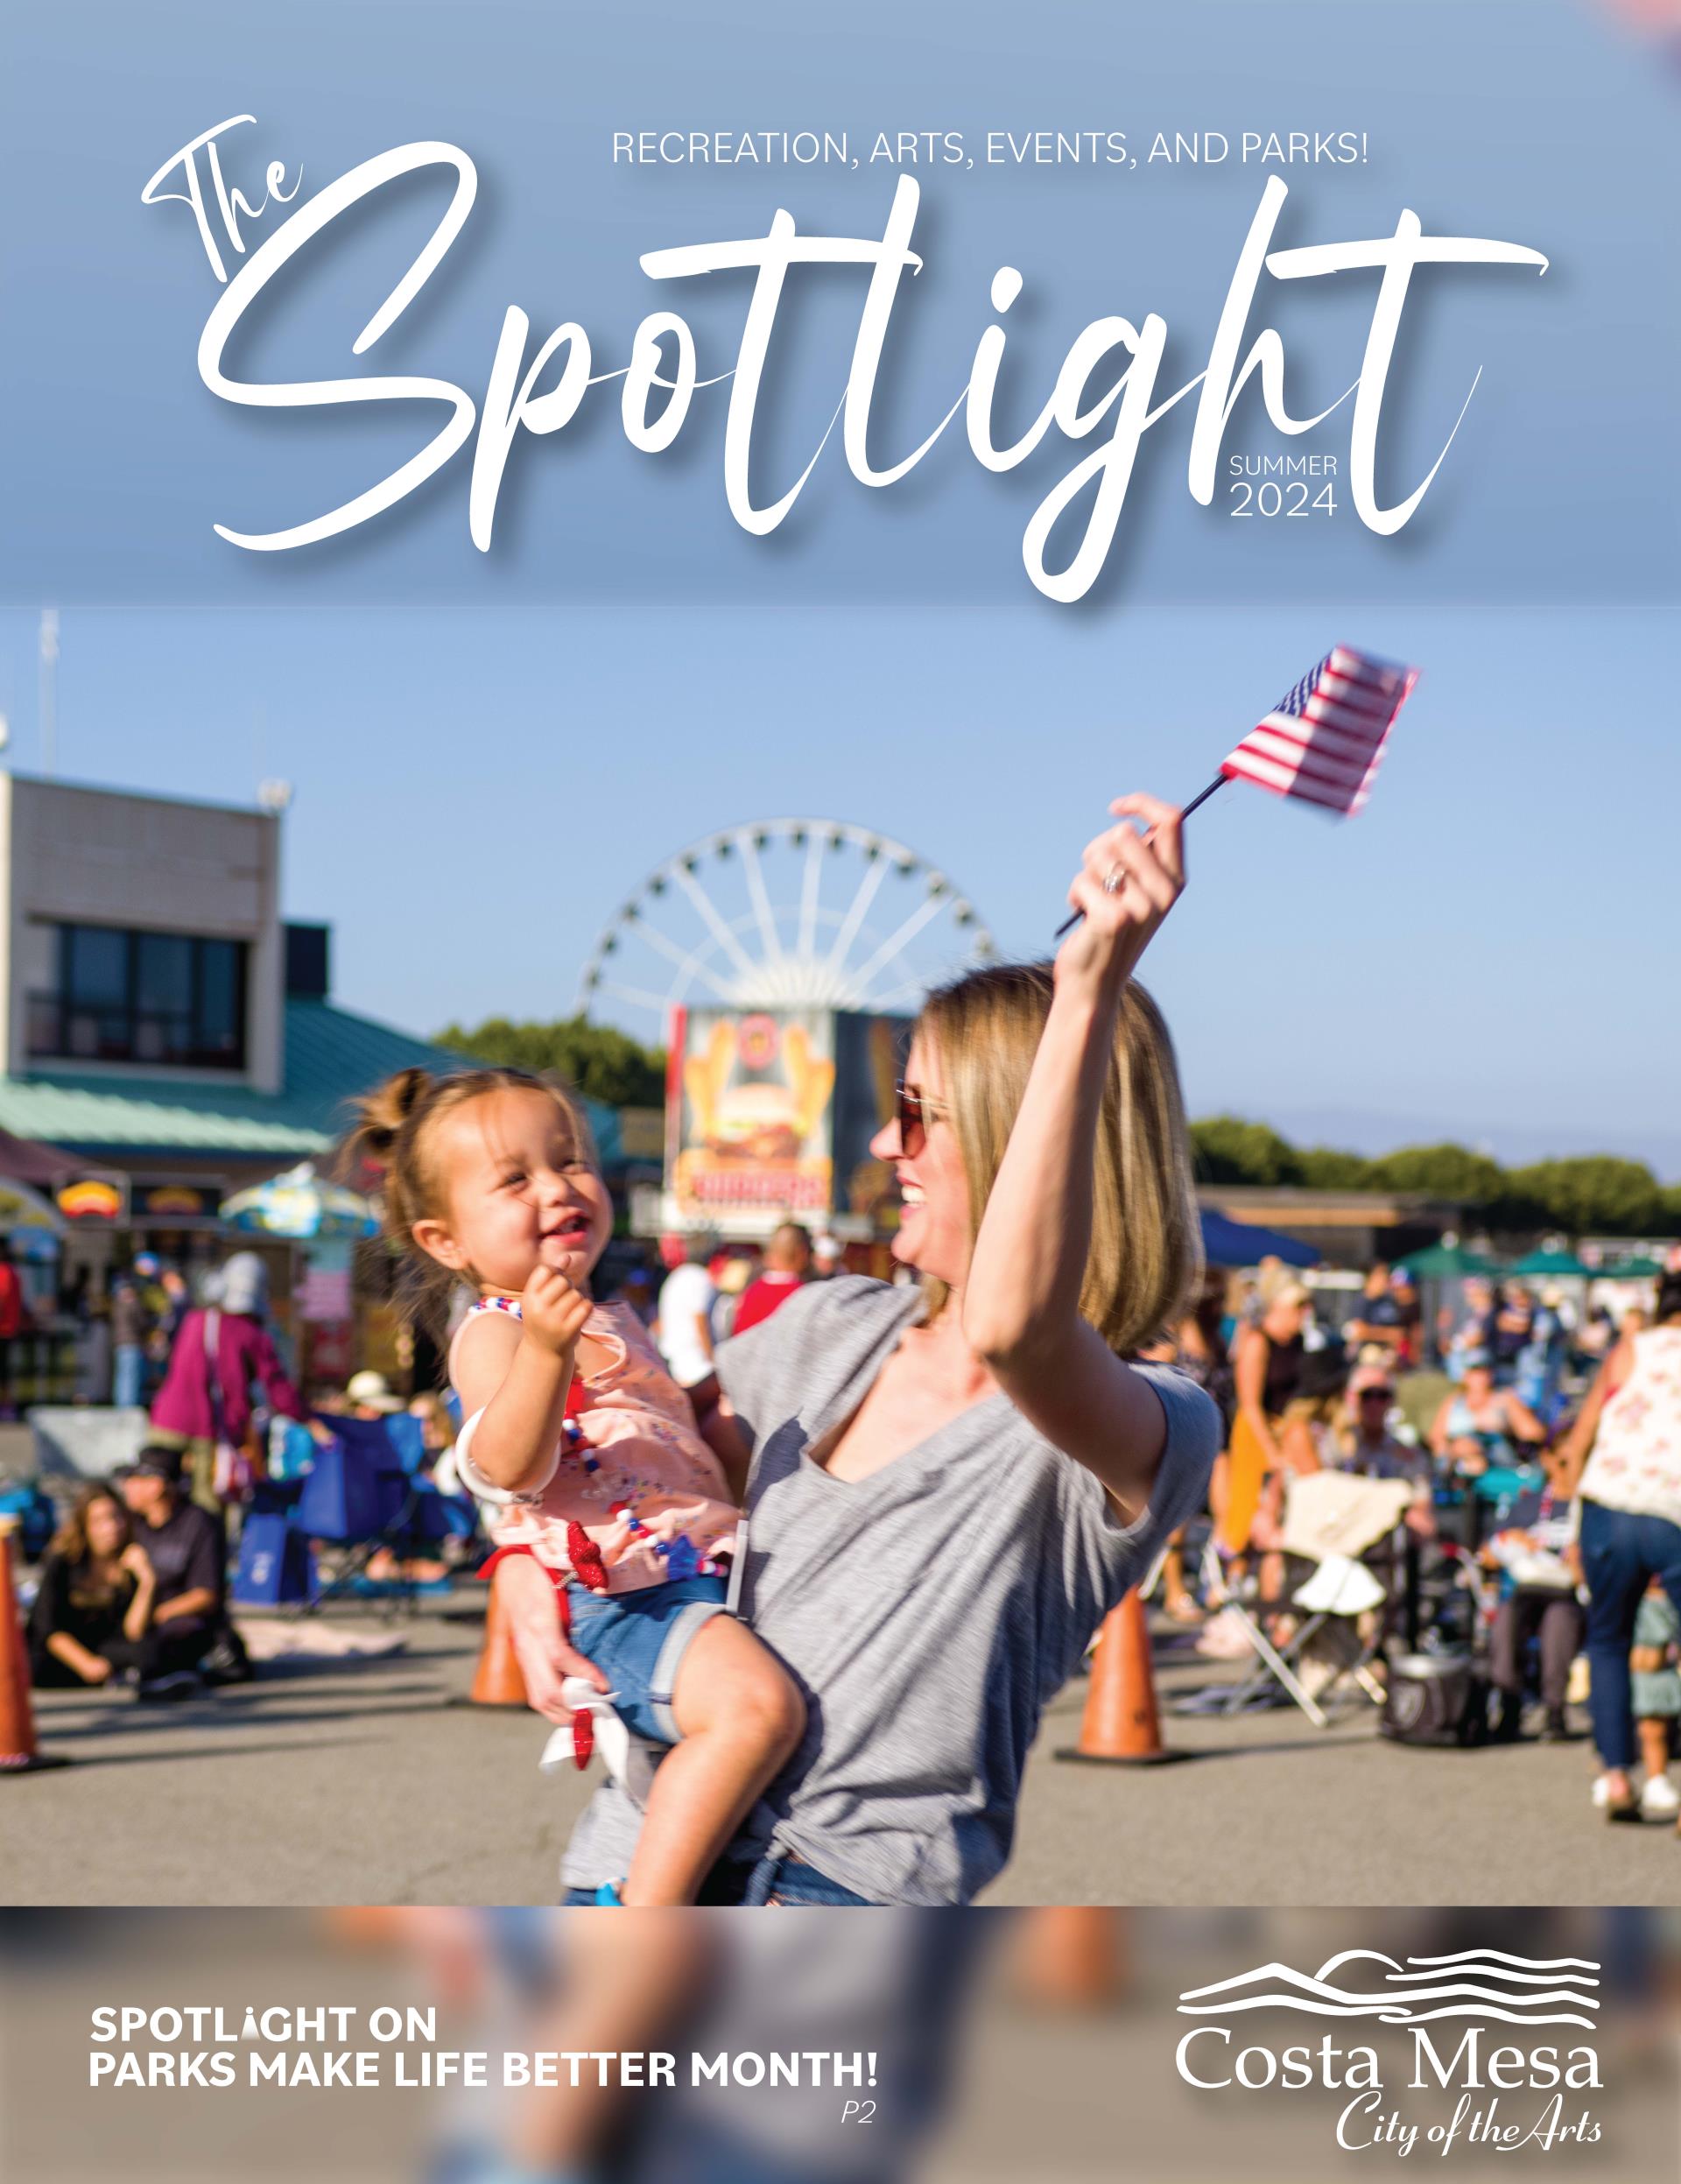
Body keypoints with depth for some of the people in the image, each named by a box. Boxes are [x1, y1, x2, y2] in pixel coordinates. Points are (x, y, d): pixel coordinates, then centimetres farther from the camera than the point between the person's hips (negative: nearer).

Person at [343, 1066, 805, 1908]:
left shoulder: (611, 1324, 23)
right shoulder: (492, 1334, -6)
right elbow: (510, 1466, -26)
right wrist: (545, 1349, -38)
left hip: (706, 1579, 10)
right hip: (627, 1603, -10)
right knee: (754, 1701, -34)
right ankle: (642, 1922, -29)